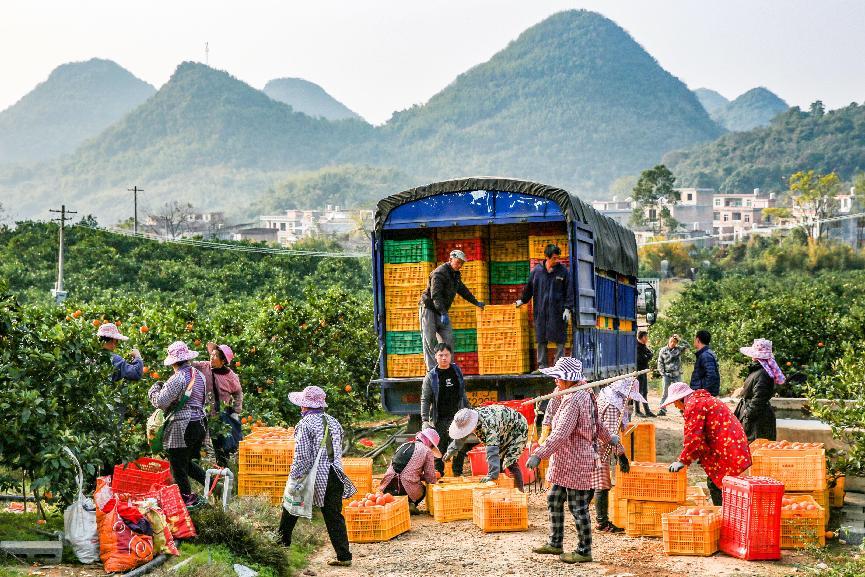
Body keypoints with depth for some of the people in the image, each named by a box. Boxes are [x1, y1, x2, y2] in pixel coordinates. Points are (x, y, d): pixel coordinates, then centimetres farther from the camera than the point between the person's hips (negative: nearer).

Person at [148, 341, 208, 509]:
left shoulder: (178, 378, -17)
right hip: (199, 423, 9)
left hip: (181, 427, -8)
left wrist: (154, 389, 5)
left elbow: (161, 402, -17)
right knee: (188, 462, 23)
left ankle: (188, 499, 11)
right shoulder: (198, 374, 9)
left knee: (178, 466, 4)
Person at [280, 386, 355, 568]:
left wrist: (294, 478, -11)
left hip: (314, 476, -5)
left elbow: (302, 455, -14)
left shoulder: (305, 424, -9)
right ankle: (344, 556, 3)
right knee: (334, 516, 7)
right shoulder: (334, 422, 11)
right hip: (334, 475, 5)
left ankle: (281, 544, 28)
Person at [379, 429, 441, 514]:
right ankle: (411, 504, 0)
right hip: (408, 487, -4)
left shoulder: (403, 446, 21)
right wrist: (433, 480, 28)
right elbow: (430, 477, 6)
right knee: (423, 489, 27)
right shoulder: (427, 451, 3)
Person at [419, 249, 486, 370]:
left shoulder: (455, 274, 12)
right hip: (429, 309, -8)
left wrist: (476, 302, 39)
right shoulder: (439, 273, -18)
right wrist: (443, 313, -37)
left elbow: (462, 290, 30)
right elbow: (435, 295, -29)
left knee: (448, 338, 0)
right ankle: (432, 369, -14)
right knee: (430, 340, -10)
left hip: (441, 311, 9)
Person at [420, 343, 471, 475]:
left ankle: (458, 472, 14)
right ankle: (438, 473, 8)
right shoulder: (430, 377, -3)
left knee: (461, 449, 4)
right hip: (440, 420, -3)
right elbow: (425, 400, -6)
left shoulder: (457, 371, 9)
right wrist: (425, 420, -15)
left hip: (457, 417, 3)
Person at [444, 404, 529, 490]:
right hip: (503, 434, 8)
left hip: (517, 430, -8)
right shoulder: (469, 420, -15)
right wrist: (450, 452, 8)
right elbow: (461, 437, 5)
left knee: (510, 463, -18)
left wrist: (492, 474, -49)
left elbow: (492, 451, -46)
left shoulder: (488, 423, -41)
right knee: (499, 461, 1)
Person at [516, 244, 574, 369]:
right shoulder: (536, 270, 4)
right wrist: (522, 300, 22)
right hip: (540, 311, 2)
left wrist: (568, 308, -5)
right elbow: (529, 287, 18)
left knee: (560, 340, -1)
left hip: (557, 311, -2)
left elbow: (569, 291, 1)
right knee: (541, 339, 5)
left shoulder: (563, 271, 0)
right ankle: (542, 366, 12)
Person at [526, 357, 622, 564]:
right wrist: (611, 441, 36)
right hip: (566, 462, 11)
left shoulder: (573, 401, -22)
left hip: (576, 463, -11)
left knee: (578, 507, -1)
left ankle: (584, 551, 9)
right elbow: (598, 423, 22)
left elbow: (560, 434, -29)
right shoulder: (585, 395, 10)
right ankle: (555, 543, 26)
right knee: (554, 500, 16)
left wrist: (539, 455, -32)